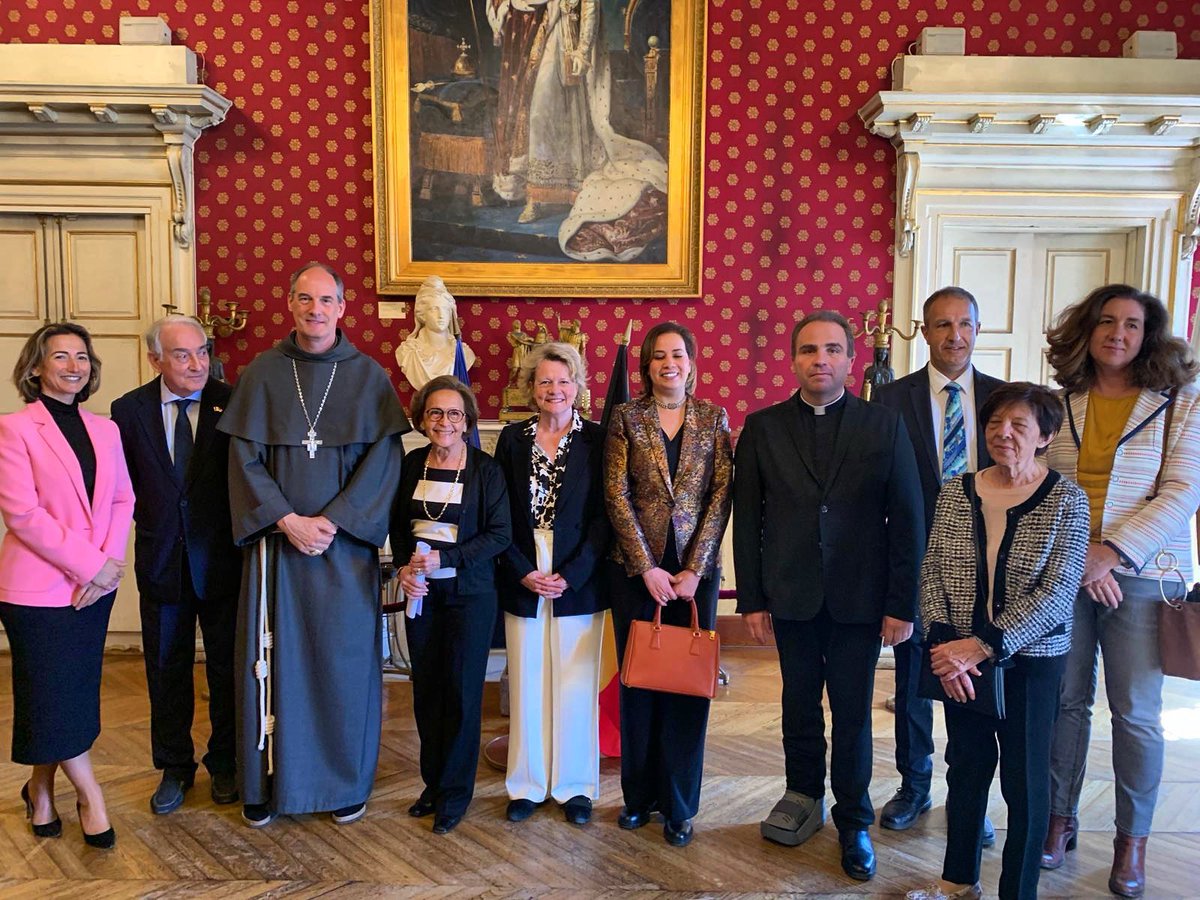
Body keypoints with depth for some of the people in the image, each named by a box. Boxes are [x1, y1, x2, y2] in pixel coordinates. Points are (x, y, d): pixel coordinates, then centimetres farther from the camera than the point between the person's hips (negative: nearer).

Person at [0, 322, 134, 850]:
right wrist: (90, 565, -17)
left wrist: (111, 560, -8)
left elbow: (123, 499, 8)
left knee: (76, 694, 12)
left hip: (97, 585, 5)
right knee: (55, 697, 3)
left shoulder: (105, 430, 9)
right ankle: (90, 797, 20)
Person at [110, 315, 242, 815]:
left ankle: (225, 764, 29)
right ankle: (174, 768, 31)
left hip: (220, 558, -2)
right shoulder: (129, 410, -2)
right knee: (166, 670, 14)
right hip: (161, 559, 2)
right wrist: (148, 520, -2)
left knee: (226, 666, 11)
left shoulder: (233, 403, -8)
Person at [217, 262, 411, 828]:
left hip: (345, 542, -1)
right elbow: (244, 459, 0)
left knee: (343, 656, 5)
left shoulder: (368, 376, 2)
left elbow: (384, 458, -4)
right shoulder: (262, 373, 4)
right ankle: (268, 781, 20)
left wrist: (332, 521, -13)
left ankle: (346, 782, 19)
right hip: (276, 539, 1)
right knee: (274, 655, 5)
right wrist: (287, 520, -12)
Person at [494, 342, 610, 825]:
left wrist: (571, 575, -13)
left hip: (579, 581, -2)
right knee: (526, 686, 8)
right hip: (523, 581, 2)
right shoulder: (513, 439, 6)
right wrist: (524, 572, -7)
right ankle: (527, 785, 23)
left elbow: (603, 516, -5)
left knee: (576, 687, 5)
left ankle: (575, 786, 21)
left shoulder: (597, 440, 0)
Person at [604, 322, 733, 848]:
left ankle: (679, 804, 19)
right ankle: (640, 795, 24)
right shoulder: (626, 418, 1)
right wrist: (648, 568, -10)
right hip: (636, 568, 0)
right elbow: (617, 495, -4)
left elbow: (720, 495, -1)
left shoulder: (713, 419, 5)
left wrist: (694, 568, -9)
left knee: (689, 682, 5)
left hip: (695, 569, 1)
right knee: (639, 681, 8)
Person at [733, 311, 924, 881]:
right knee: (799, 706, 16)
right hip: (791, 598, 1)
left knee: (853, 714, 9)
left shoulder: (885, 425, -2)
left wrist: (902, 605, -5)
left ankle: (853, 822, 27)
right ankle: (804, 796, 38)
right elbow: (746, 519, 1)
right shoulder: (762, 427, 0)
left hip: (860, 599, -1)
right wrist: (751, 599, -1)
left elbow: (906, 520, -2)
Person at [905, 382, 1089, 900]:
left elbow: (1058, 591, -15)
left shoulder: (1066, 500, -9)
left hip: (1030, 659, -3)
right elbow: (931, 573, -1)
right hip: (958, 658, 3)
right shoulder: (955, 492, 0)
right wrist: (945, 642, -15)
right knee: (966, 766, 17)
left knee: (1024, 779, 9)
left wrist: (984, 645, -21)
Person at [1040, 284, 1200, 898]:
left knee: (1135, 712, 5)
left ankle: (1132, 840, 22)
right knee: (1065, 701, 8)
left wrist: (1111, 552, -17)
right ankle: (1060, 818, 24)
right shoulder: (1060, 405, 6)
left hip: (1139, 575, -1)